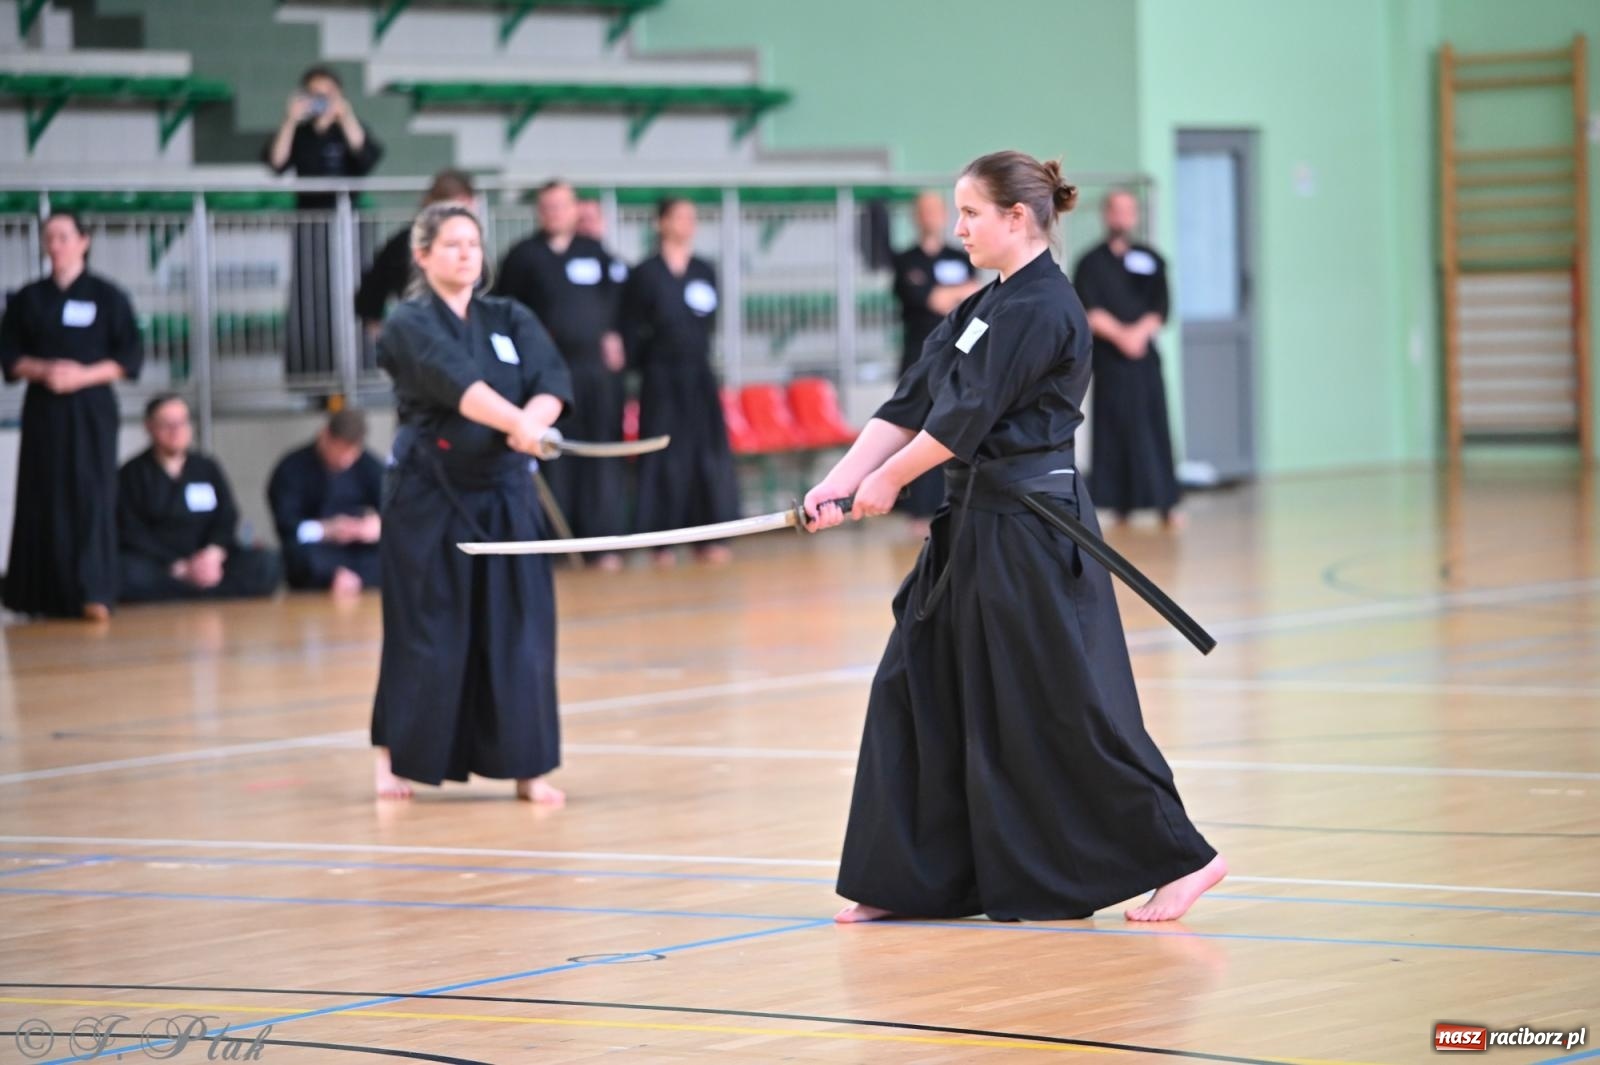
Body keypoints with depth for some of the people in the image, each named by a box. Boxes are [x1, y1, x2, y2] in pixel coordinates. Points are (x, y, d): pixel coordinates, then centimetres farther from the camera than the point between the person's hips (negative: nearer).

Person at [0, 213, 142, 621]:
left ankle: (94, 594, -14)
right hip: (43, 408, 2)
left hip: (91, 408, -2)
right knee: (43, 501, 2)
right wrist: (44, 371, -13)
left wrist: (83, 376, -15)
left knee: (92, 496, -11)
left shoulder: (107, 296, 2)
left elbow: (130, 358, -1)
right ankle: (41, 597, 11)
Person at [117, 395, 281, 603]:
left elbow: (227, 519, 6)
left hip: (205, 562, 3)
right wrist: (181, 568, -19)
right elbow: (133, 534, -5)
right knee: (129, 574, -38)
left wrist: (213, 553, -17)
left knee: (267, 563, -23)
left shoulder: (208, 469, 17)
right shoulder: (131, 474, 6)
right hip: (156, 566, -3)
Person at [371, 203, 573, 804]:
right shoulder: (410, 326, -5)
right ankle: (393, 757, 17)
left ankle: (526, 768, 7)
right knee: (426, 635, -1)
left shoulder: (511, 320, 11)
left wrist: (533, 421, -27)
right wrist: (517, 422, -38)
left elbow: (552, 381, -5)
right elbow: (457, 382, -23)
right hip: (429, 498, -4)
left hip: (503, 495, 4)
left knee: (519, 632, 0)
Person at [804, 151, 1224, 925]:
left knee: (1063, 708, -7)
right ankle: (911, 881, 15)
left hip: (1031, 533, -10)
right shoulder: (983, 308, 15)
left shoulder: (1041, 310, -15)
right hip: (977, 525, 10)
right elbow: (912, 404, 10)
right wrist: (839, 481, 1)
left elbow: (967, 415, -18)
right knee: (917, 692, 9)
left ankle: (1180, 859, 2)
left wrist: (888, 481, -9)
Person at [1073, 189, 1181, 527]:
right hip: (1108, 358, -2)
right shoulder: (1092, 262, 3)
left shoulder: (1150, 260, 11)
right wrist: (1119, 335, -18)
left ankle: (1166, 504, 0)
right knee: (1115, 429, -4)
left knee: (1154, 427, -1)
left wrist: (1140, 332, -15)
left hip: (1144, 355, 2)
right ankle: (1119, 503, 0)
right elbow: (1089, 312, -6)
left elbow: (1160, 308, 3)